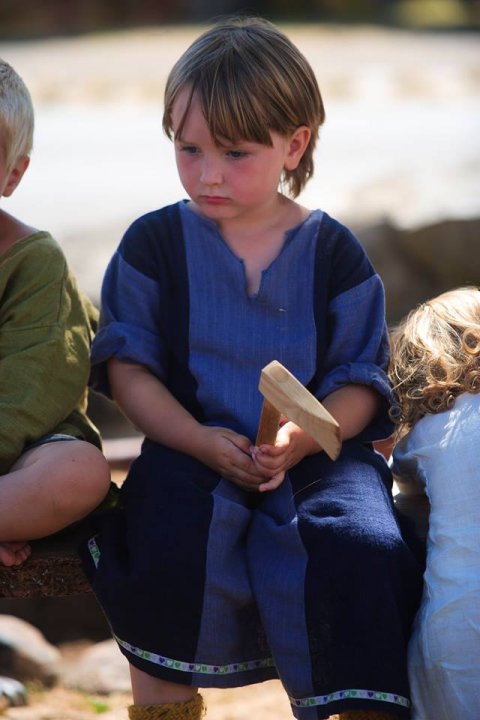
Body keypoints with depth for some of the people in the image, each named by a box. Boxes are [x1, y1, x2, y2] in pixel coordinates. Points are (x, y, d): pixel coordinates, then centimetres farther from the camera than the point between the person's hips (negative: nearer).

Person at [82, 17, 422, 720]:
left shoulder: (333, 251, 6)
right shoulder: (154, 243, 6)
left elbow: (360, 380, 4)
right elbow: (127, 364, 2)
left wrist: (302, 439, -17)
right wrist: (198, 439, -15)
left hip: (319, 450, 0)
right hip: (190, 446, 0)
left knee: (365, 545, -28)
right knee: (169, 537, -32)